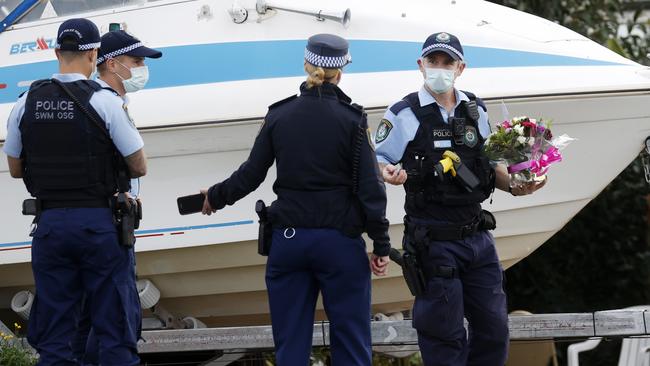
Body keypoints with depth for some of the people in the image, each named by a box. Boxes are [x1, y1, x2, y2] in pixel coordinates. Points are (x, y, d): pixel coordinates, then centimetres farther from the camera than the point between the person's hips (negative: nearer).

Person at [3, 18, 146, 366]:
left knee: (53, 336, 7)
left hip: (49, 223, 4)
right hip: (100, 223, -3)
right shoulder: (104, 101, -8)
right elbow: (139, 167, -2)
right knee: (115, 328, 1)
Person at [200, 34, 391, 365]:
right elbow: (370, 186, -7)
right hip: (340, 241, -3)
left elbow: (250, 175, 7)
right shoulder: (351, 119, -5)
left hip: (288, 239, 3)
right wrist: (381, 244, -1)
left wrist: (215, 197, 25)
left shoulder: (278, 116, 2)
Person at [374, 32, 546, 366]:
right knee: (443, 337, -2)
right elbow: (377, 161, -1)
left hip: (477, 235, 5)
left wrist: (515, 186, 2)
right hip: (433, 240, -5)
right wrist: (388, 173, -24)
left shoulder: (475, 111, 11)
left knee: (494, 329, 7)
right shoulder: (404, 114, -3)